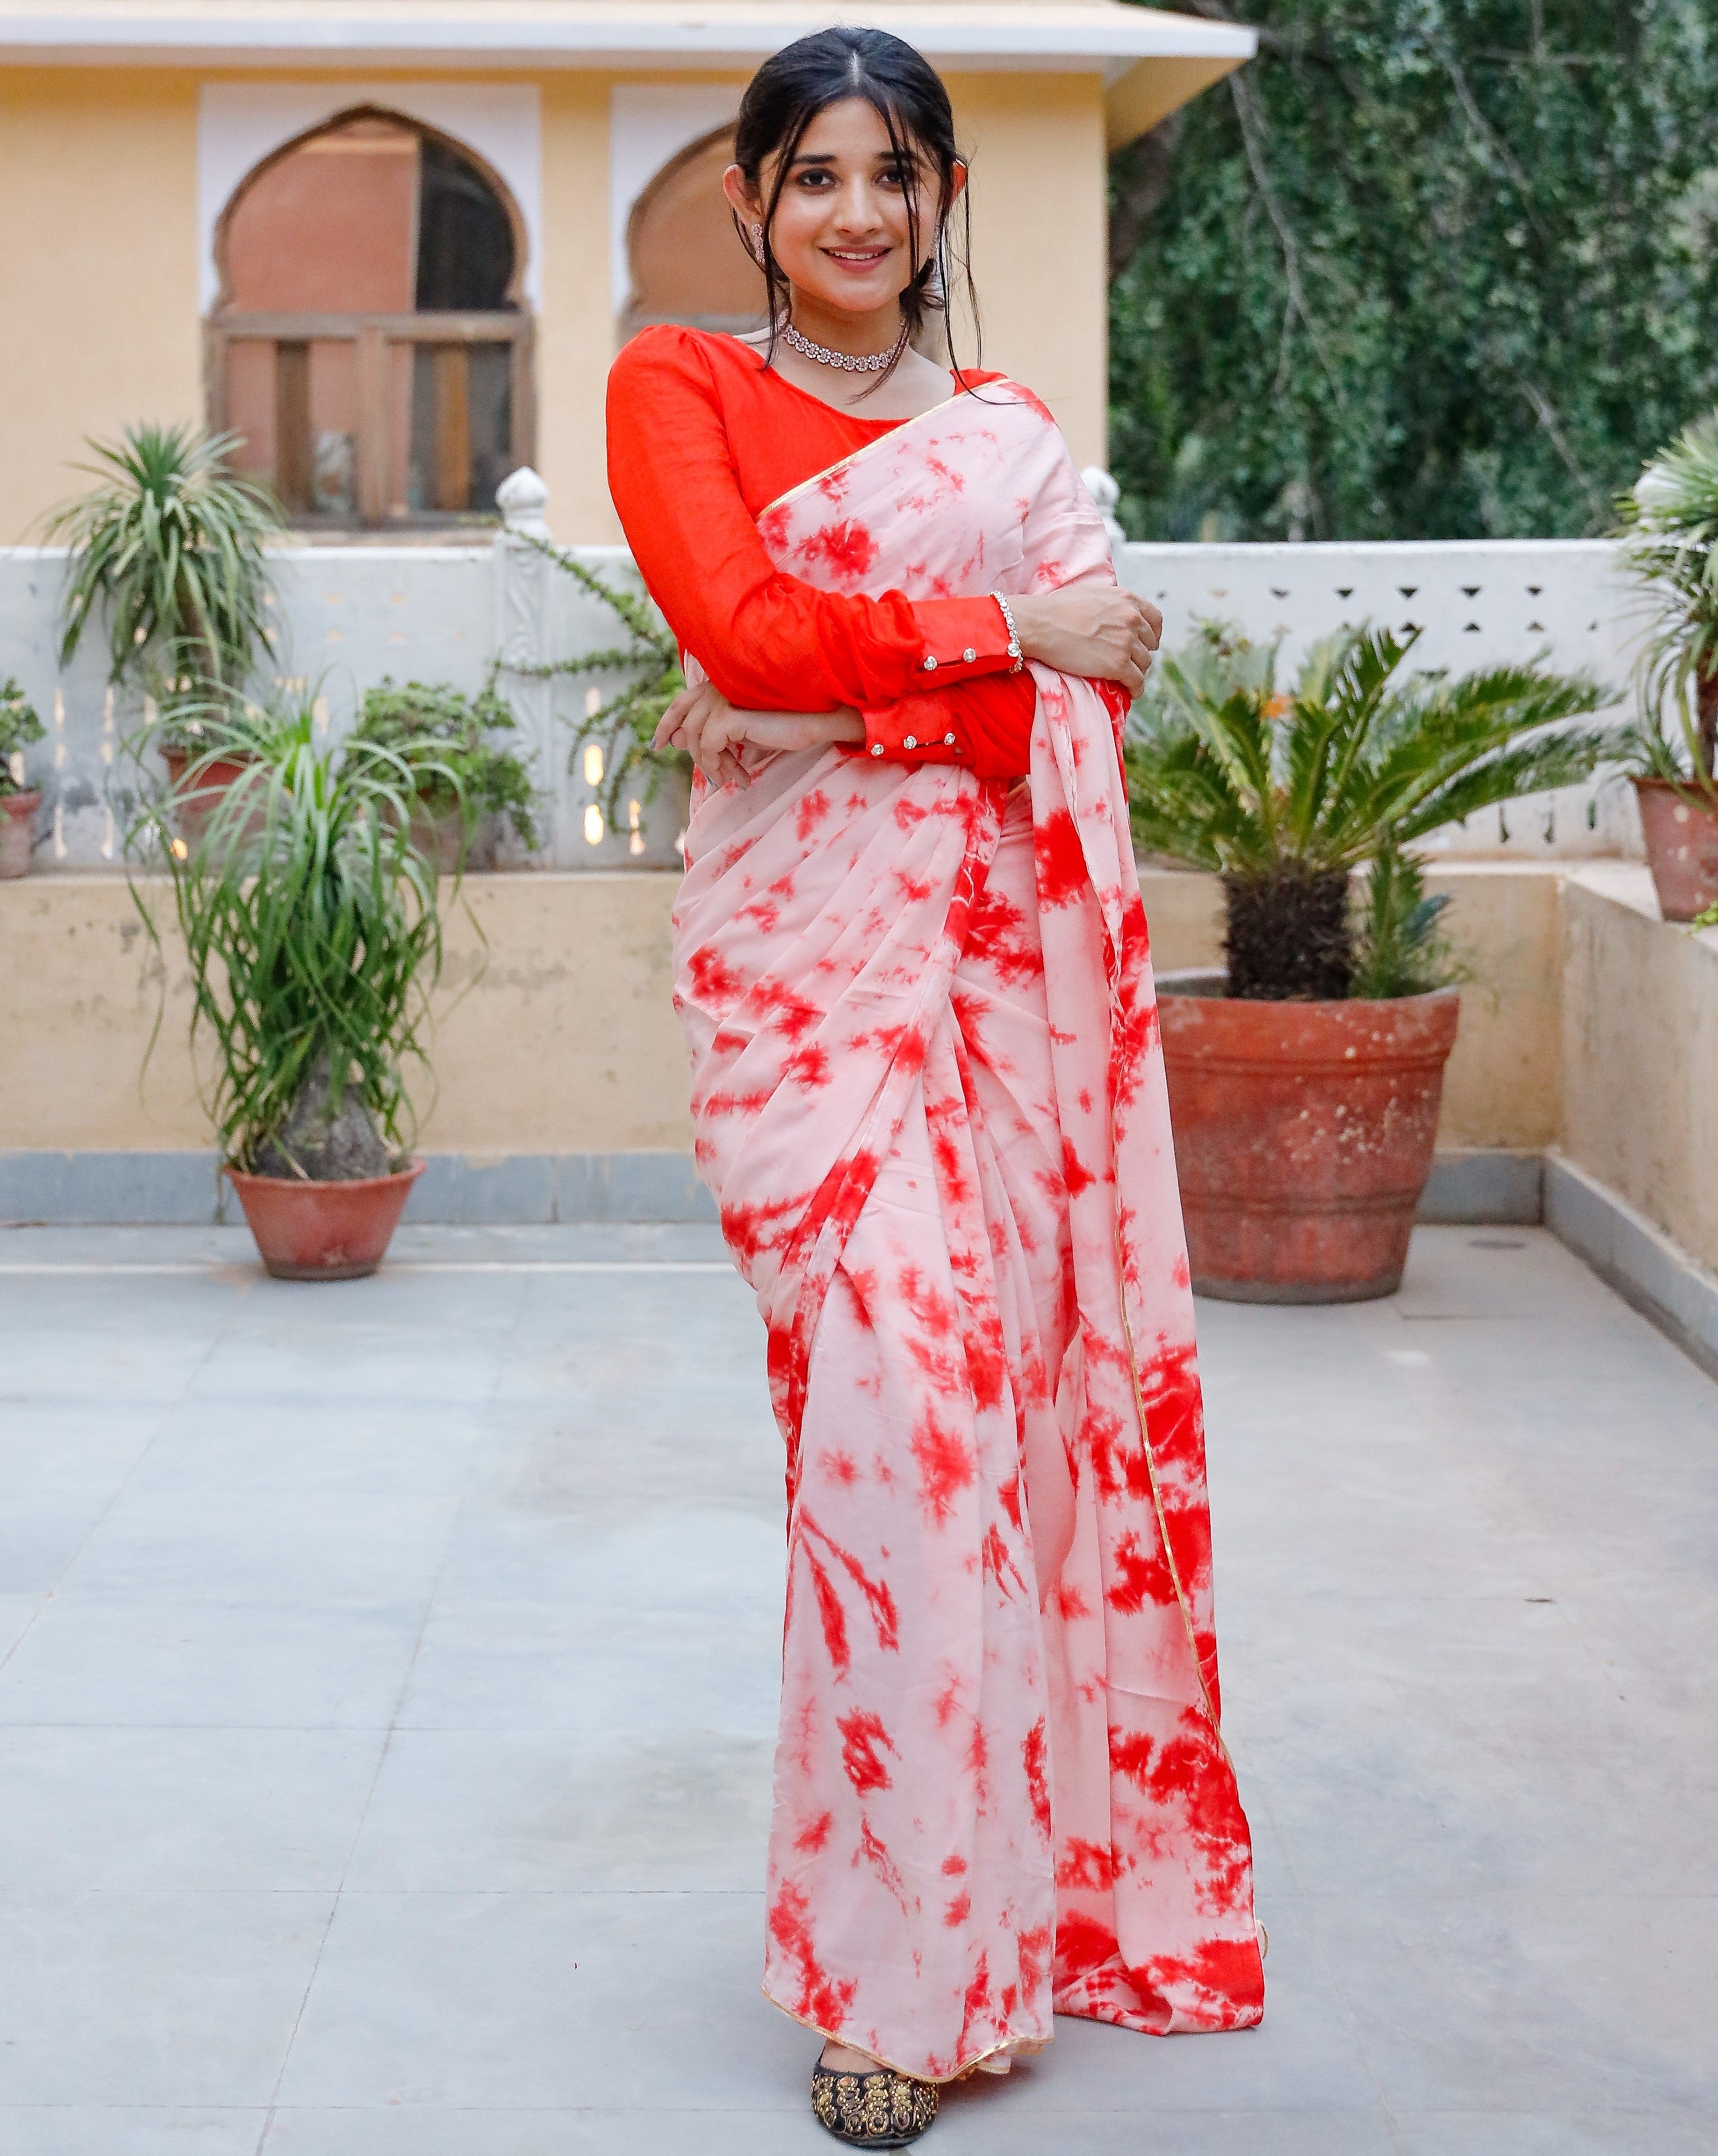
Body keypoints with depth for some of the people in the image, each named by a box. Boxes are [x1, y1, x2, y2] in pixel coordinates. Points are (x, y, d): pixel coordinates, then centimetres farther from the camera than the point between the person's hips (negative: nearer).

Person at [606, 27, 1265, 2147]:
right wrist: (1004, 632, -4)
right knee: (899, 1396, -12)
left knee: (1042, 1377, -1)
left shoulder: (1012, 425, 18)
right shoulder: (677, 384, 10)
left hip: (1025, 941, 3)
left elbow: (1084, 705, 3)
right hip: (816, 944, -3)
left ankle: (1045, 1877, 13)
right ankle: (893, 1974, -6)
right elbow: (740, 620, -9)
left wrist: (841, 703, -9)